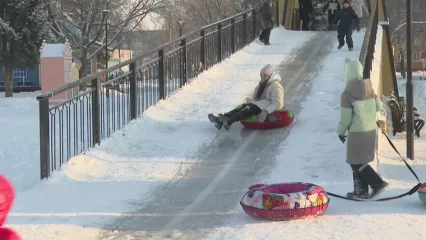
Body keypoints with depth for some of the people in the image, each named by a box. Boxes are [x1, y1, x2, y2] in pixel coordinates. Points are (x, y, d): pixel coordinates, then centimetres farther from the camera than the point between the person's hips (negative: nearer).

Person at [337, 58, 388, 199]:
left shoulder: (346, 95, -17)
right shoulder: (370, 89, 1)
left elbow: (345, 118, -14)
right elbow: (378, 107, 10)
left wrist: (341, 131, 2)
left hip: (356, 133, -7)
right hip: (371, 130, 7)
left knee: (356, 163, 3)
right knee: (360, 161, 17)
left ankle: (377, 183, -8)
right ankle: (361, 190, 20)